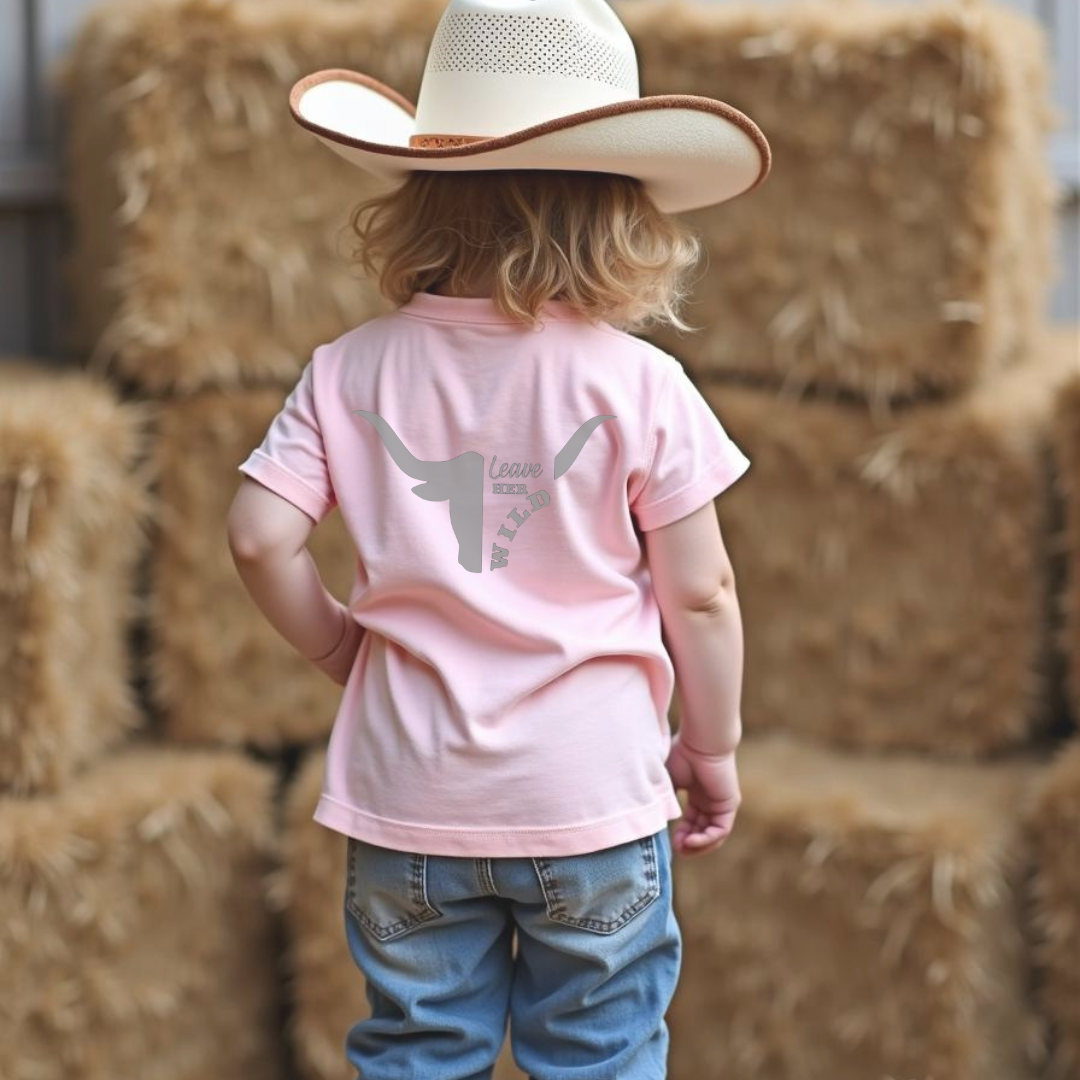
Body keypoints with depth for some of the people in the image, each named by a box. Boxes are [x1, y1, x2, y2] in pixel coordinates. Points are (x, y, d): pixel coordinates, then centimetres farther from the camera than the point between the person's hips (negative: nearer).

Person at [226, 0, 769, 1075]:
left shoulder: (351, 370, -3)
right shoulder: (639, 384, -9)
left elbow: (261, 540, -8)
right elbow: (700, 596, -6)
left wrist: (341, 649, 10)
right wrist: (712, 747, 9)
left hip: (408, 795, 2)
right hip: (591, 794, -2)